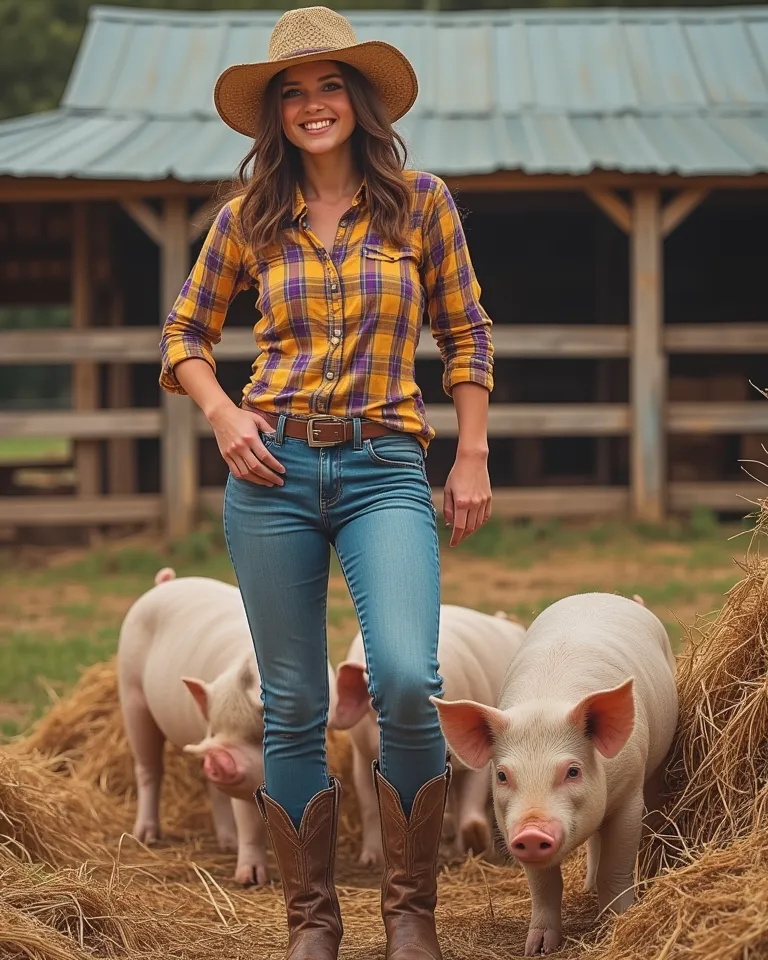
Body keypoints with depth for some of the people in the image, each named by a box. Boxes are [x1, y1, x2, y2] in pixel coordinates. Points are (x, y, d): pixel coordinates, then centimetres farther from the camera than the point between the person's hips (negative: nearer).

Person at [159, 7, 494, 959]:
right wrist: (222, 414, -2)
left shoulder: (419, 201, 5)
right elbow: (184, 334, 16)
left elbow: (465, 334, 11)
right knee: (293, 708, 3)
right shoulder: (250, 217, 7)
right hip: (273, 469, 2)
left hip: (384, 469, -1)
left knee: (408, 678, -20)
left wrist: (472, 457, 5)